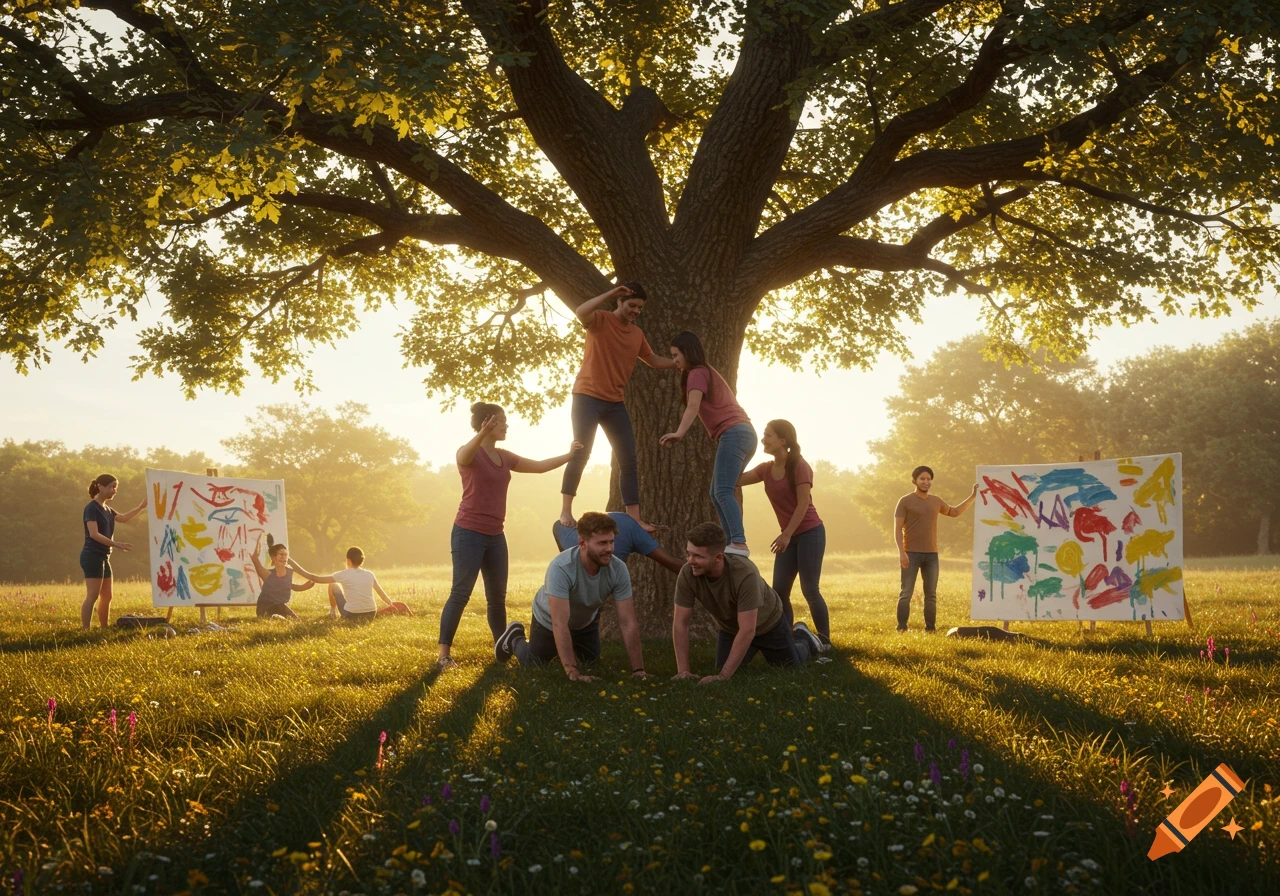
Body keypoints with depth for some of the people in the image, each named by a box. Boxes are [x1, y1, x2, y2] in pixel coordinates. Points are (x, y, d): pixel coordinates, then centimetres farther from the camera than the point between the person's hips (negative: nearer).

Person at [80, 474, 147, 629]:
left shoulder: (107, 510, 15)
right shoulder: (91, 508, -11)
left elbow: (124, 518, 22)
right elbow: (94, 534, -20)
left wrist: (141, 507, 11)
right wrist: (116, 544, -25)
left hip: (103, 557, 9)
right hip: (92, 556, -9)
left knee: (106, 597, 11)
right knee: (92, 596, -12)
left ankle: (104, 630, 17)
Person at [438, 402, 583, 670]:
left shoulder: (504, 457, 12)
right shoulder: (469, 453, -10)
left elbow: (539, 466, 23)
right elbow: (464, 457, -35)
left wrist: (569, 456, 19)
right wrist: (482, 434, -54)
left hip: (495, 536, 7)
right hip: (468, 533, -7)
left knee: (497, 596, 11)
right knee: (460, 594, -11)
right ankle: (444, 654, -10)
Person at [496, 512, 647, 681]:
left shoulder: (618, 569, -32)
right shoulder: (561, 567, -45)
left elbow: (628, 623, -29)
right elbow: (560, 624, -47)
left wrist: (638, 670, -33)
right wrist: (573, 672, -53)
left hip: (586, 622, 4)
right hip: (549, 620, -4)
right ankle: (514, 638, 42)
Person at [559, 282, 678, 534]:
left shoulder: (637, 333, 12)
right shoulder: (601, 319, -7)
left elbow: (653, 360, 27)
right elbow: (581, 312, -30)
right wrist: (610, 294, -27)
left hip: (615, 403, 7)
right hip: (588, 397, -7)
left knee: (629, 461, 3)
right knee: (580, 454, -10)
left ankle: (635, 518, 6)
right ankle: (565, 512, -4)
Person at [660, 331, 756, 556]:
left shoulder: (697, 373, -2)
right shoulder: (708, 372, 28)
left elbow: (693, 406, -20)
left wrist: (679, 433, -33)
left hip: (733, 434, -10)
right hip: (744, 433, 10)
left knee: (723, 491, -18)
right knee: (717, 493, 9)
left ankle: (739, 544, -30)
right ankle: (732, 543, 1)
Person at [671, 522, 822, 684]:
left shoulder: (745, 573, -45)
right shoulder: (687, 574, -34)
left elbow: (747, 630, -43)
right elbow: (680, 623, -26)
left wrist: (723, 675, -44)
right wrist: (683, 670, -32)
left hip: (767, 622, -3)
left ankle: (803, 637, 44)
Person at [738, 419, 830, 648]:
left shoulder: (799, 466, -12)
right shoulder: (766, 469, 8)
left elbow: (803, 504, -16)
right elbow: (734, 480, 2)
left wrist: (787, 534, -21)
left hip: (810, 533, -7)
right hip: (790, 536, 7)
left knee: (809, 590, -9)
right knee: (779, 591, 0)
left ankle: (824, 641, -2)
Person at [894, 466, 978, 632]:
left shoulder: (936, 501, 12)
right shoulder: (905, 501, -3)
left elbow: (955, 512, 30)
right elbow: (898, 528, -8)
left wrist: (973, 496, 22)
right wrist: (901, 552, -19)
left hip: (931, 555, 5)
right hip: (911, 554, -5)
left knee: (931, 594, 7)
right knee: (906, 593, -5)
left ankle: (930, 628, 12)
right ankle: (901, 629, -3)